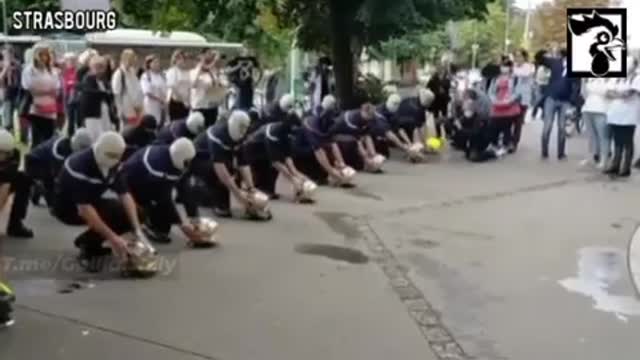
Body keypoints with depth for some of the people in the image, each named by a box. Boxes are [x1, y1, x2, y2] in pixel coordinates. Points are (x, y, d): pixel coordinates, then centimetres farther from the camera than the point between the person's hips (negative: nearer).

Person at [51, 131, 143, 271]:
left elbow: (124, 194, -13)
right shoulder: (80, 165, -33)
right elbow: (84, 208, -37)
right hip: (67, 206, -7)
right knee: (115, 212, -28)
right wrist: (112, 237, -40)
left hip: (91, 201, 8)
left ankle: (88, 240, 6)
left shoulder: (112, 163, -10)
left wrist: (137, 229, -25)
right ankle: (88, 250, -9)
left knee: (129, 214, -7)